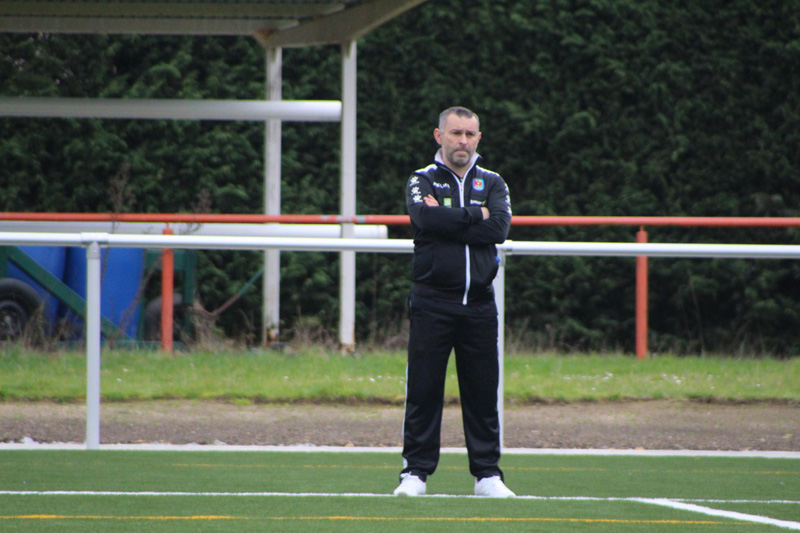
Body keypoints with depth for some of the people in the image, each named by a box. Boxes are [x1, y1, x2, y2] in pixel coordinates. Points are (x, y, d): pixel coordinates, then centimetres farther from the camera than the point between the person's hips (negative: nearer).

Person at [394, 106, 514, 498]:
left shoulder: (492, 184, 12)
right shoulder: (422, 181, 6)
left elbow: (499, 228, -7)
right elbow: (425, 218, -16)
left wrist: (446, 222, -10)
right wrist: (475, 217, -9)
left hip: (478, 304, 2)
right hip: (431, 302, -2)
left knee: (482, 392, 4)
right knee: (423, 391, -3)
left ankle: (487, 474, 10)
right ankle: (416, 472, 3)